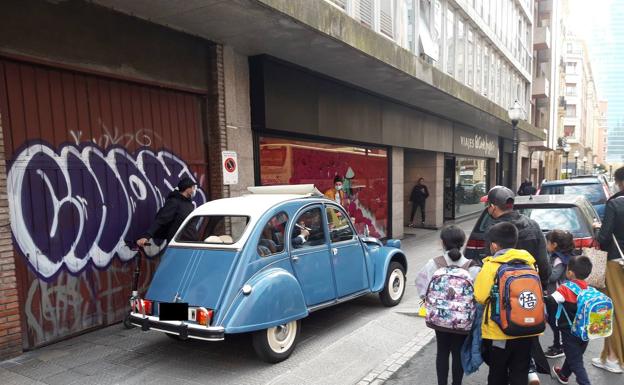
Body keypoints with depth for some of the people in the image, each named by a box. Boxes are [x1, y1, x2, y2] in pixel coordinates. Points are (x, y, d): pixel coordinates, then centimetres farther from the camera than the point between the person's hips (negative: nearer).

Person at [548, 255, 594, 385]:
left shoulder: (566, 289, -19)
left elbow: (551, 301, -33)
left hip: (570, 332, -7)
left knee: (576, 362, 2)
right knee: (574, 355, 26)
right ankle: (563, 374, 47)